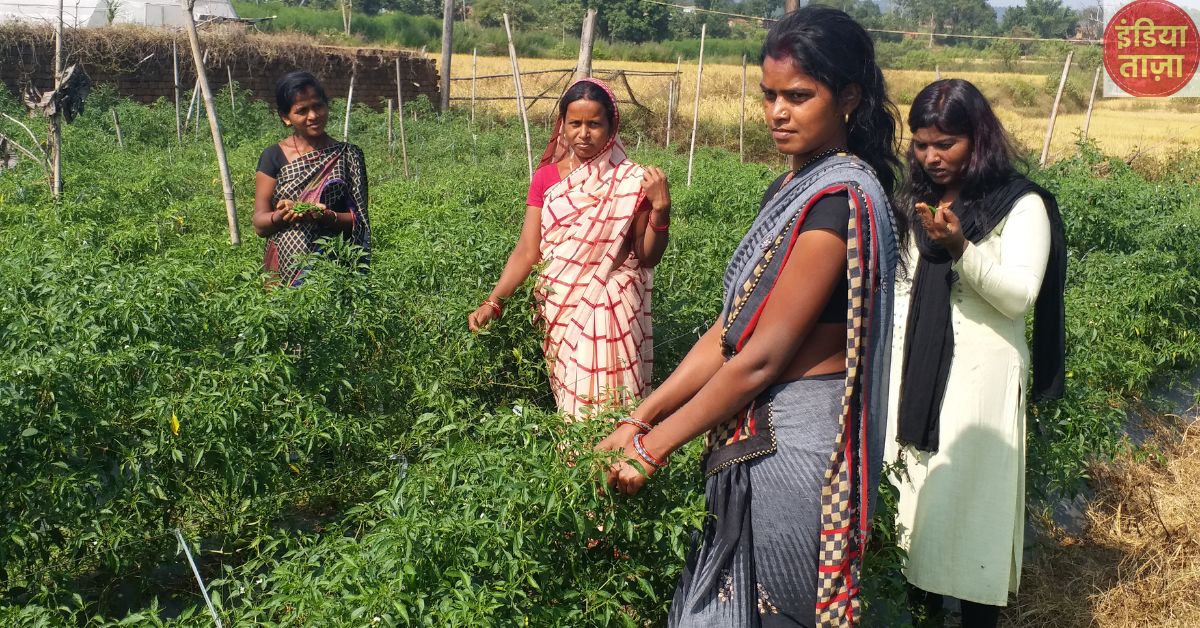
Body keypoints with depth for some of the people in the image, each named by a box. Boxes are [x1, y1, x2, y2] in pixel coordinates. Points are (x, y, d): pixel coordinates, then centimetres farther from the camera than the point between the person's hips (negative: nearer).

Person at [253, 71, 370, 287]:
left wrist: (329, 217, -15)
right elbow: (259, 224, 5)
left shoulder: (348, 155, 8)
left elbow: (359, 221, 4)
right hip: (284, 268, 0)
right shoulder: (274, 157, 7)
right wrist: (281, 216, -16)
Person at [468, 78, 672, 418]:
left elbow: (648, 258, -3)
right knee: (568, 406, 10)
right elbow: (527, 250, -2)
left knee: (604, 404, -3)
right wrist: (492, 302, -13)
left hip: (608, 312, -3)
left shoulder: (630, 182, -5)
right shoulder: (546, 177, 3)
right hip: (559, 311, 3)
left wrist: (660, 209, -18)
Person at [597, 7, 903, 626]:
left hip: (794, 442, -8)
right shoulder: (790, 189, 9)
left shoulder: (841, 197, -18)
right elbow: (731, 328, 8)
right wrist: (641, 418, 4)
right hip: (756, 432, 8)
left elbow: (760, 358, -20)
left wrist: (653, 448, -13)